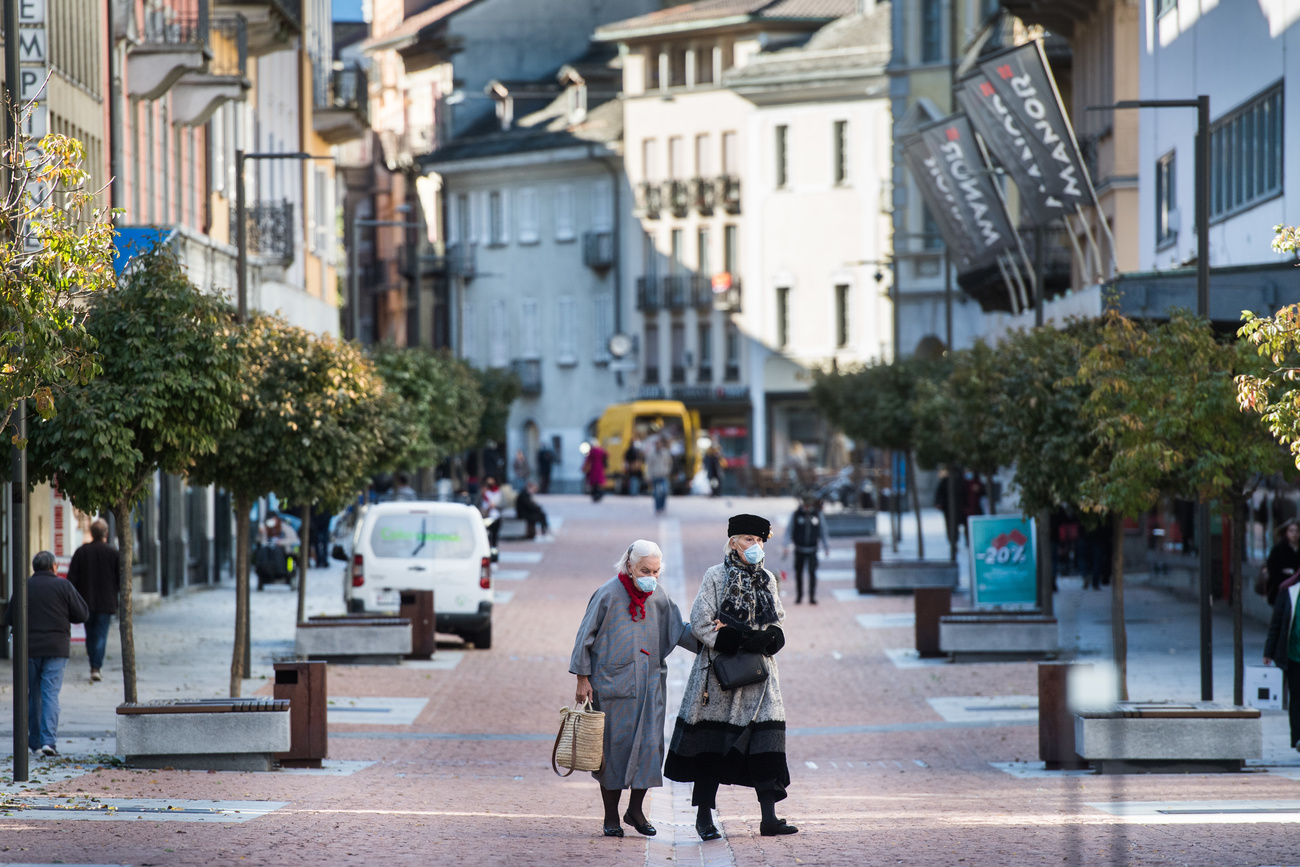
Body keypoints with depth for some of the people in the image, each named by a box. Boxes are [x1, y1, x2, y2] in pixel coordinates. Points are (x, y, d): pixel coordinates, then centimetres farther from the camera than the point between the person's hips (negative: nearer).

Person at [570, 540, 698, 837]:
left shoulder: (658, 596, 4)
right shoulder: (608, 595, -9)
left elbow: (678, 631, 7)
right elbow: (586, 636, -5)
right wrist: (583, 678, -7)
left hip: (650, 683, 4)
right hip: (612, 681, -4)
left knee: (649, 744, -2)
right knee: (614, 746, 0)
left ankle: (636, 809, 12)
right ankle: (611, 817, 10)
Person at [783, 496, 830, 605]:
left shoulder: (817, 514, 2)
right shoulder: (796, 514, -2)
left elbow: (823, 532, 11)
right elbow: (789, 531, 0)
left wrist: (826, 547, 11)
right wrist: (787, 546, -10)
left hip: (812, 550, 0)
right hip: (799, 550, 0)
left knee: (812, 573, -11)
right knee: (798, 573, 5)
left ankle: (812, 597, -8)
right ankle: (799, 597, 18)